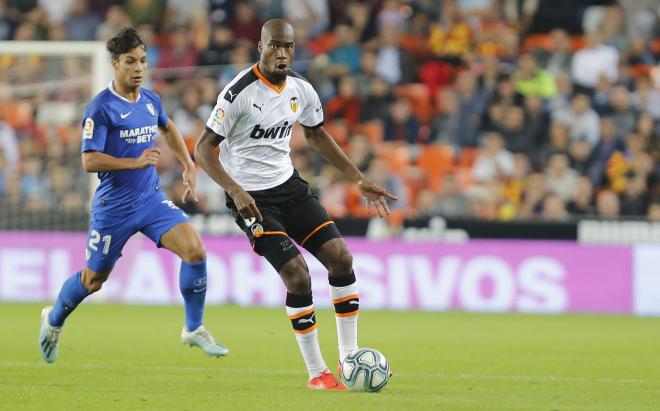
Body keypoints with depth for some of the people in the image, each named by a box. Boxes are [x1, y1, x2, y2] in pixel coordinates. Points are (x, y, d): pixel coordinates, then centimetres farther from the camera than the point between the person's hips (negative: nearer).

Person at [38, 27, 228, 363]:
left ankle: (194, 329, -2)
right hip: (113, 206, -5)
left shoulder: (151, 101, 5)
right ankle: (54, 320, 40)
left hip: (151, 198, 5)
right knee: (93, 280, 10)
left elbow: (167, 128, 28)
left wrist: (188, 166, 21)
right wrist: (136, 162, -28)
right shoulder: (101, 108, -16)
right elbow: (89, 161, -20)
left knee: (195, 250, -17)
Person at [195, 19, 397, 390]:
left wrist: (359, 179, 17)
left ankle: (350, 357, 7)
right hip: (252, 198, -6)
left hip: (289, 185, 6)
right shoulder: (239, 93, -19)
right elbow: (204, 149, -17)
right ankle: (317, 373, -3)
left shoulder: (301, 90, 1)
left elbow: (316, 134, 19)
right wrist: (236, 191, -30)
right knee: (297, 275, -17)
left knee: (340, 257, -5)